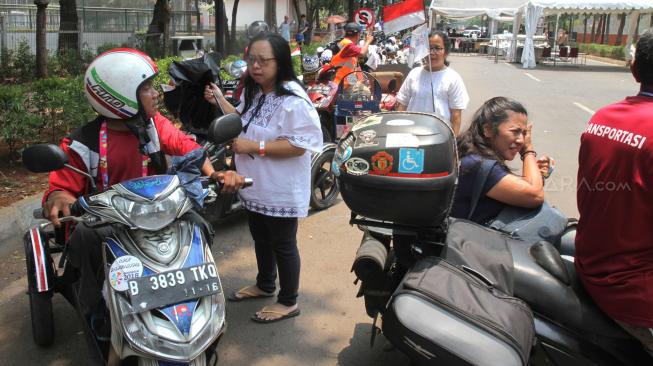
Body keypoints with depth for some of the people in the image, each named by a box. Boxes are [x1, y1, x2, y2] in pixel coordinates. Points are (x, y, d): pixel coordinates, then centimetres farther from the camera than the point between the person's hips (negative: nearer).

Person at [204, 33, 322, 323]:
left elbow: (298, 146, -28)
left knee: (282, 245, 7)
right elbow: (242, 122, 21)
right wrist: (219, 99, 6)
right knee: (261, 239, 25)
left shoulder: (292, 99, -23)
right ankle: (265, 285, 47)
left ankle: (288, 302, 26)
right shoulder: (252, 92, 6)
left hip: (281, 192, -9)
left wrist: (254, 146, -28)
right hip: (255, 187, 9)